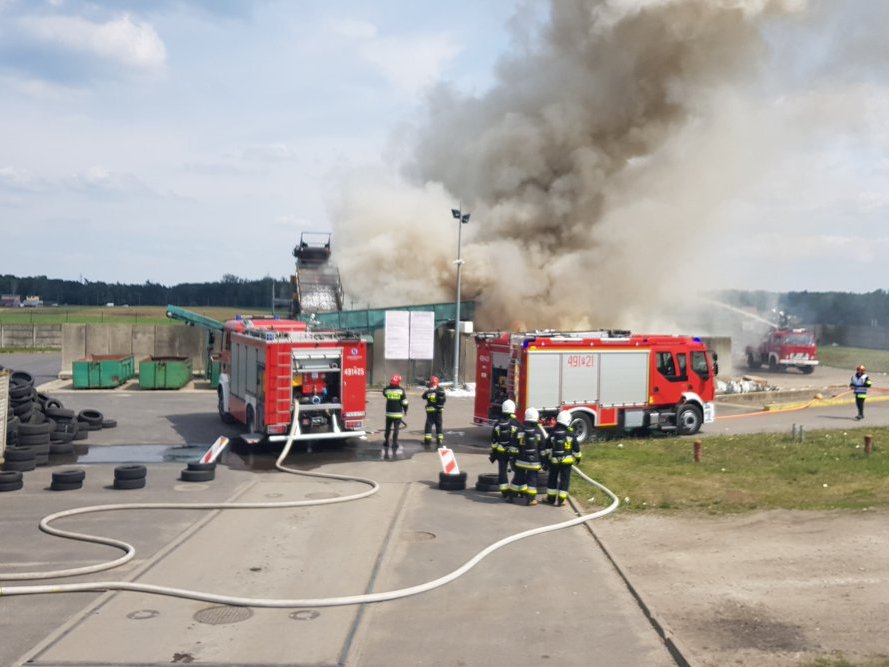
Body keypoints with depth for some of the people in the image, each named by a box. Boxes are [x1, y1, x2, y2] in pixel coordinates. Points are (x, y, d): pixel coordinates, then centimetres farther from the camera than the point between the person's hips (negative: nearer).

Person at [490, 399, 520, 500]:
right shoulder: (516, 423, -10)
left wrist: (493, 453, 12)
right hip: (514, 452, -2)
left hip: (501, 452, 2)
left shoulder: (498, 423, 0)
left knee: (502, 472, 7)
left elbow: (493, 440, 3)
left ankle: (505, 493, 6)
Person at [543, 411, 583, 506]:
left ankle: (551, 498, 21)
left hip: (554, 461, 2)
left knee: (552, 478, 15)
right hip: (566, 461, -2)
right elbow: (576, 447, -3)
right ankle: (560, 500, 3)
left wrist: (546, 457, 13)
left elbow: (547, 447, 1)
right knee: (564, 479, 5)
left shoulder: (552, 433, -5)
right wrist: (578, 457, 12)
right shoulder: (570, 433, -10)